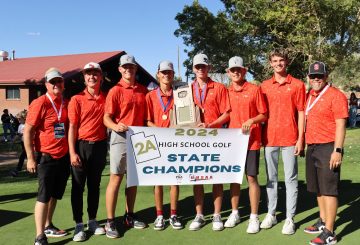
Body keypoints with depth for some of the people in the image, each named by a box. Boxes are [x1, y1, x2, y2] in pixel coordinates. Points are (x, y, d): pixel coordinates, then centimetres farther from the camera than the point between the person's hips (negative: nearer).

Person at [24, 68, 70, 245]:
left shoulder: (66, 104, 8)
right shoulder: (39, 103, -10)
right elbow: (27, 132, -11)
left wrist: (71, 153, 14)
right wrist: (30, 158, -14)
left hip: (64, 157, 6)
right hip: (46, 157, -6)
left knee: (55, 194, 15)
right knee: (44, 196, -5)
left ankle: (48, 226, 30)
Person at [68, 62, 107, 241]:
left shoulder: (106, 99, 6)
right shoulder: (77, 100, -3)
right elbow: (72, 127, -6)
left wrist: (106, 146, 1)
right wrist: (72, 152, -13)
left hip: (100, 146, 3)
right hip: (81, 146, -3)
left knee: (95, 185, 12)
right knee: (78, 186, 3)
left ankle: (92, 221, 24)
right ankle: (78, 225, 12)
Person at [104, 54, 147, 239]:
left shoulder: (143, 90, 9)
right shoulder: (115, 91, -5)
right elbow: (106, 118, -10)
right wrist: (115, 126, -30)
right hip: (121, 138, -5)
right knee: (116, 178, -3)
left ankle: (129, 216, 26)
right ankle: (110, 222, 5)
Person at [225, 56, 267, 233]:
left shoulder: (254, 90, -3)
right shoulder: (226, 92, 7)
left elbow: (264, 115, -1)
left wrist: (252, 120, -19)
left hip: (251, 141, -3)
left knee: (251, 178, 0)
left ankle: (254, 217, 11)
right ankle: (234, 213, 24)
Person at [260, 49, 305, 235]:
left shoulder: (297, 85, 1)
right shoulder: (264, 86, 9)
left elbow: (300, 113, -1)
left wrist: (300, 138, -7)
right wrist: (260, 136, 3)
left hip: (289, 138, -3)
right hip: (269, 137, 3)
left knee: (290, 179, 2)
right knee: (271, 177, 11)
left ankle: (290, 219, 9)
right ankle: (271, 214, 21)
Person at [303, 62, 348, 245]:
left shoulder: (335, 95, -9)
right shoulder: (309, 96, 13)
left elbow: (340, 125, -14)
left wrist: (337, 151, -20)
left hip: (328, 148, -8)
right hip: (311, 148, 8)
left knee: (328, 189, -6)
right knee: (318, 188, 16)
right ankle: (323, 221, 30)